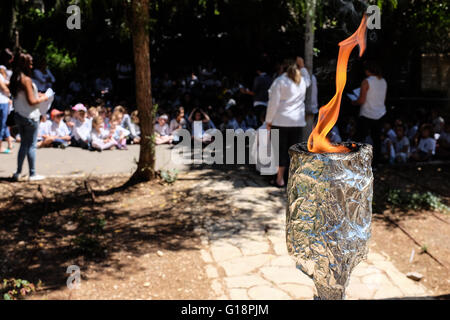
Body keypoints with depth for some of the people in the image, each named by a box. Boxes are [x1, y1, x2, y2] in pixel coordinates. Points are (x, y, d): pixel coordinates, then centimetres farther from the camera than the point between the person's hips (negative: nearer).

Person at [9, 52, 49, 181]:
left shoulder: (14, 79, 8)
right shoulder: (26, 80, -17)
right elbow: (31, 101, -19)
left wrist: (37, 95, 15)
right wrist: (43, 98, -3)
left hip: (18, 115, 8)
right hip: (30, 117, -8)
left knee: (24, 144, 16)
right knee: (31, 145, 1)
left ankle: (18, 173, 18)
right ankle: (32, 174, 7)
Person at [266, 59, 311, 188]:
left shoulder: (280, 81, -6)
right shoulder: (303, 81, 7)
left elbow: (273, 103, -9)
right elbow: (308, 80, 34)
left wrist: (269, 120, -3)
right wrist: (302, 66, 36)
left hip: (280, 121, -3)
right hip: (297, 121, 4)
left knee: (281, 149, 2)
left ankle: (280, 180, 5)